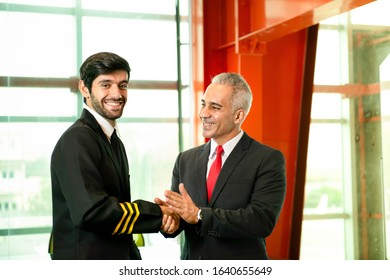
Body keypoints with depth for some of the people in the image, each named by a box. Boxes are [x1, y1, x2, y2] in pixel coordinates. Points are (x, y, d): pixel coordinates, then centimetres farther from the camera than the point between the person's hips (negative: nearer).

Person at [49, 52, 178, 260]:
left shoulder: (114, 141, 11)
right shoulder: (76, 140, -17)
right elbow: (91, 212, -26)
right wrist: (157, 213, -17)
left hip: (118, 256, 8)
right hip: (85, 258, -8)